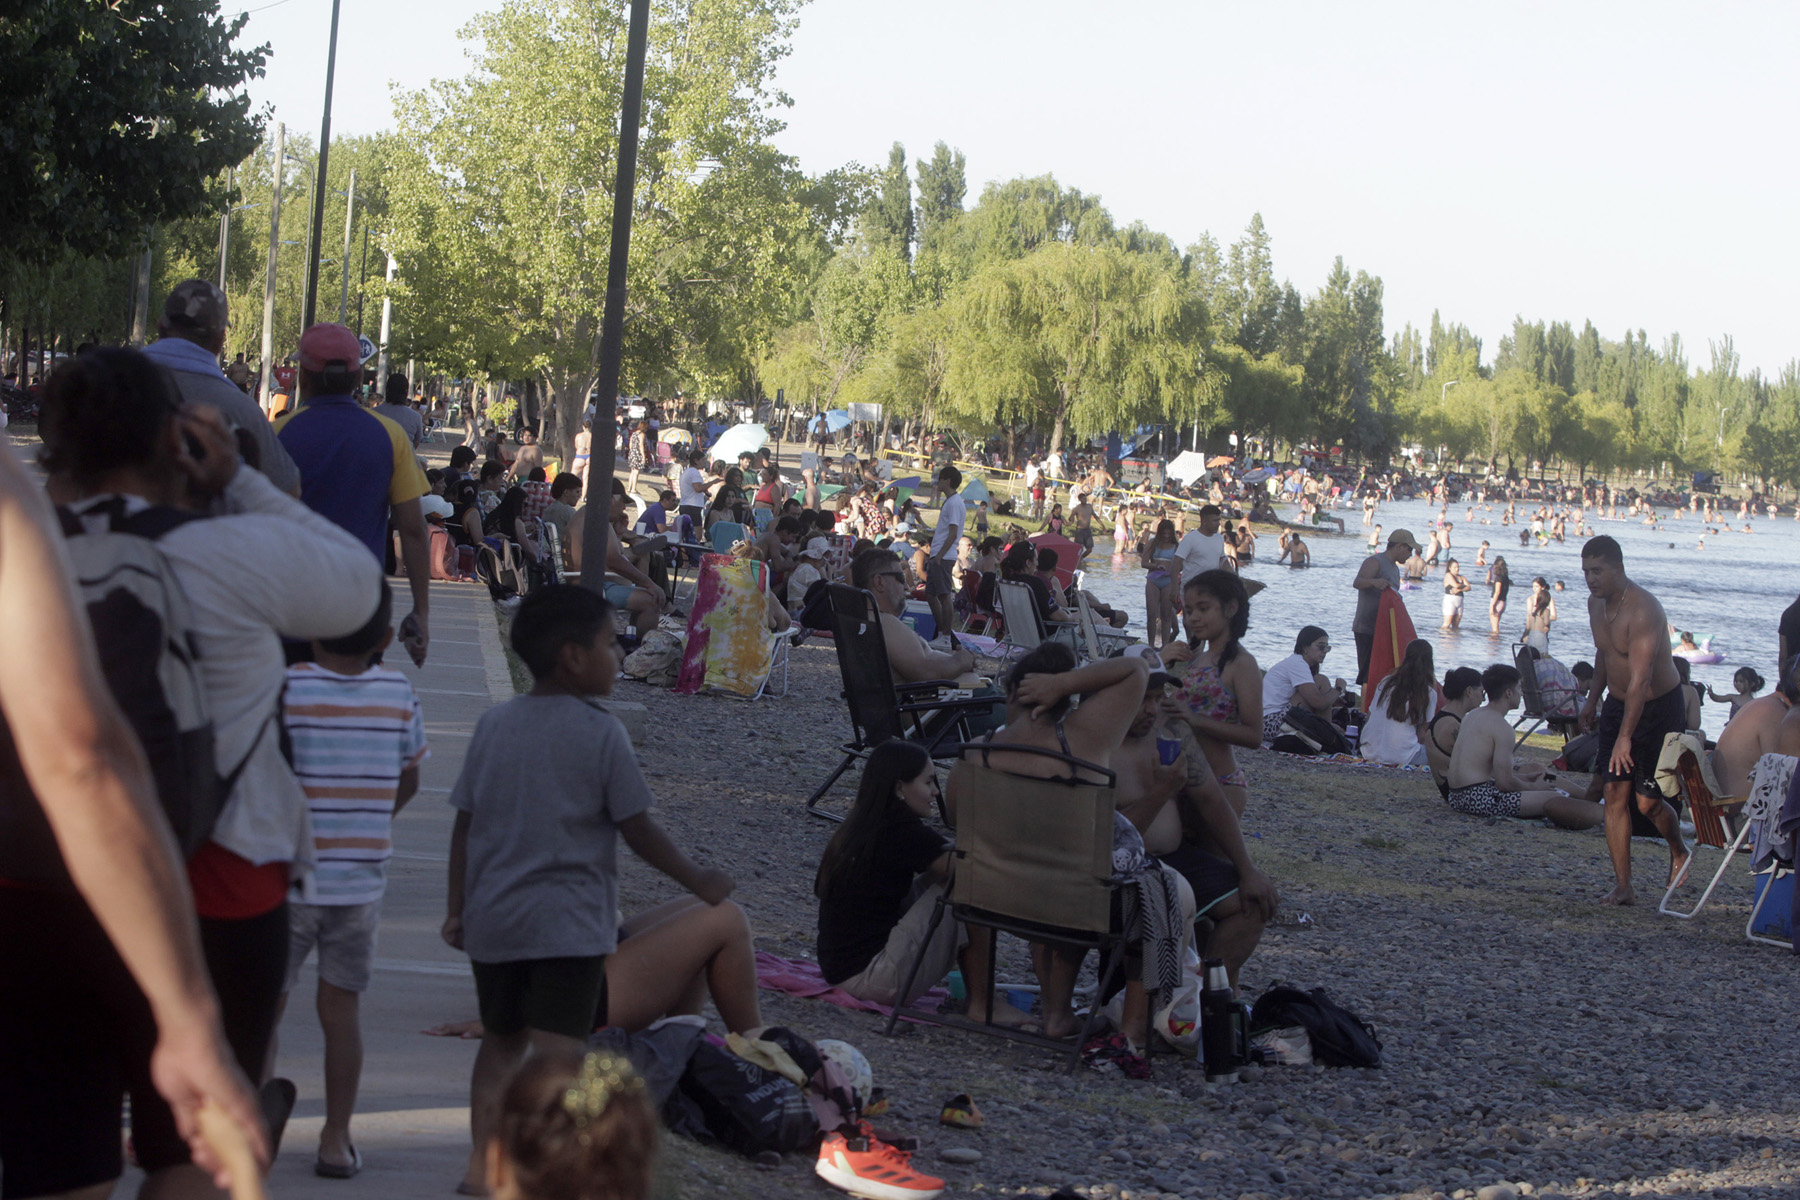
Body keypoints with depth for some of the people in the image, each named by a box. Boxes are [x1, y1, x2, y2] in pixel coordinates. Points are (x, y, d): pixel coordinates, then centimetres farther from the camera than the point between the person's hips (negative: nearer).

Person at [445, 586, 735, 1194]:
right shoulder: (600, 733, -9)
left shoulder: (495, 723, 5)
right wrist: (699, 880, 6)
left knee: (501, 1037, 19)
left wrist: (457, 906, 15)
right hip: (567, 923, -5)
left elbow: (465, 823, 7)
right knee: (558, 1052, -7)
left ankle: (481, 1162, 18)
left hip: (492, 916, 5)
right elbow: (637, 829, -6)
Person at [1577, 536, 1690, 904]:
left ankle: (1679, 852, 26)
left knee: (1648, 801, -6)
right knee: (1614, 793, -5)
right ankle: (1623, 885, -3)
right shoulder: (1596, 603, 0)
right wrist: (1593, 698, 24)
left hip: (1660, 708, -7)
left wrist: (1625, 737, -38)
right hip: (1618, 705, 7)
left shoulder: (1643, 610, -27)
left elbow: (1640, 679, -33)